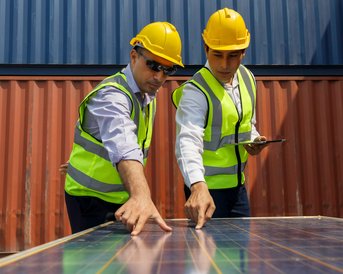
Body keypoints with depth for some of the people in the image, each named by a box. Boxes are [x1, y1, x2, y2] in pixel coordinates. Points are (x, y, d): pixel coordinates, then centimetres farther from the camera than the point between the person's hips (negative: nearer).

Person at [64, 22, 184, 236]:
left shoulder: (148, 97, 5)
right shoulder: (112, 95, -24)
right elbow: (124, 148, -43)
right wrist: (141, 196, -58)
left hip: (121, 198, 8)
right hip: (91, 199, -8)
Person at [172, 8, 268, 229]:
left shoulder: (247, 78, 1)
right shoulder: (195, 92, -22)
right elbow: (188, 141, -38)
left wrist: (254, 138, -6)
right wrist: (198, 187, -53)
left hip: (237, 184, 7)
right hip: (206, 189, -7)